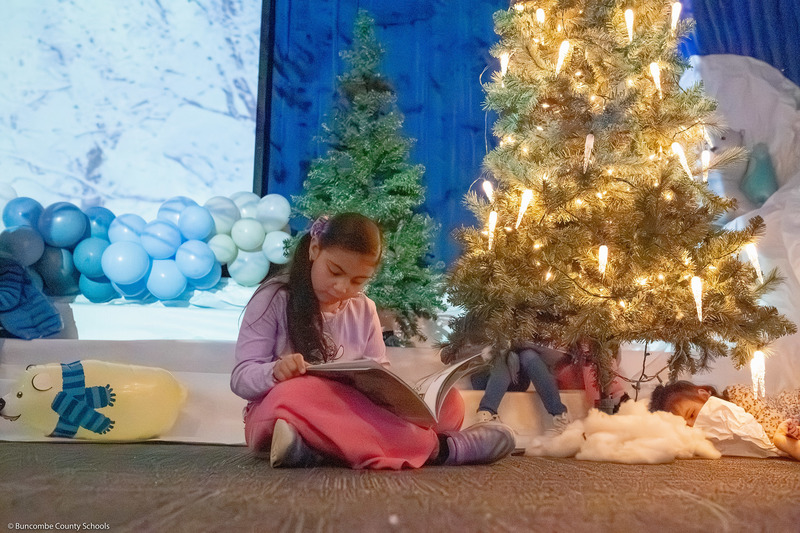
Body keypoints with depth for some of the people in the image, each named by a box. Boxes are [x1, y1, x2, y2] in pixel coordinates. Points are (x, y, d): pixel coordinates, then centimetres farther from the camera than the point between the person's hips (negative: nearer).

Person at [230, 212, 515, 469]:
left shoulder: (364, 310, 11)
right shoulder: (275, 299, -2)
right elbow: (242, 377, -5)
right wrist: (275, 372, -28)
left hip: (352, 414, 5)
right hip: (280, 414, -4)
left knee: (448, 400, -15)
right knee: (297, 395, -41)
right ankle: (434, 447, -34)